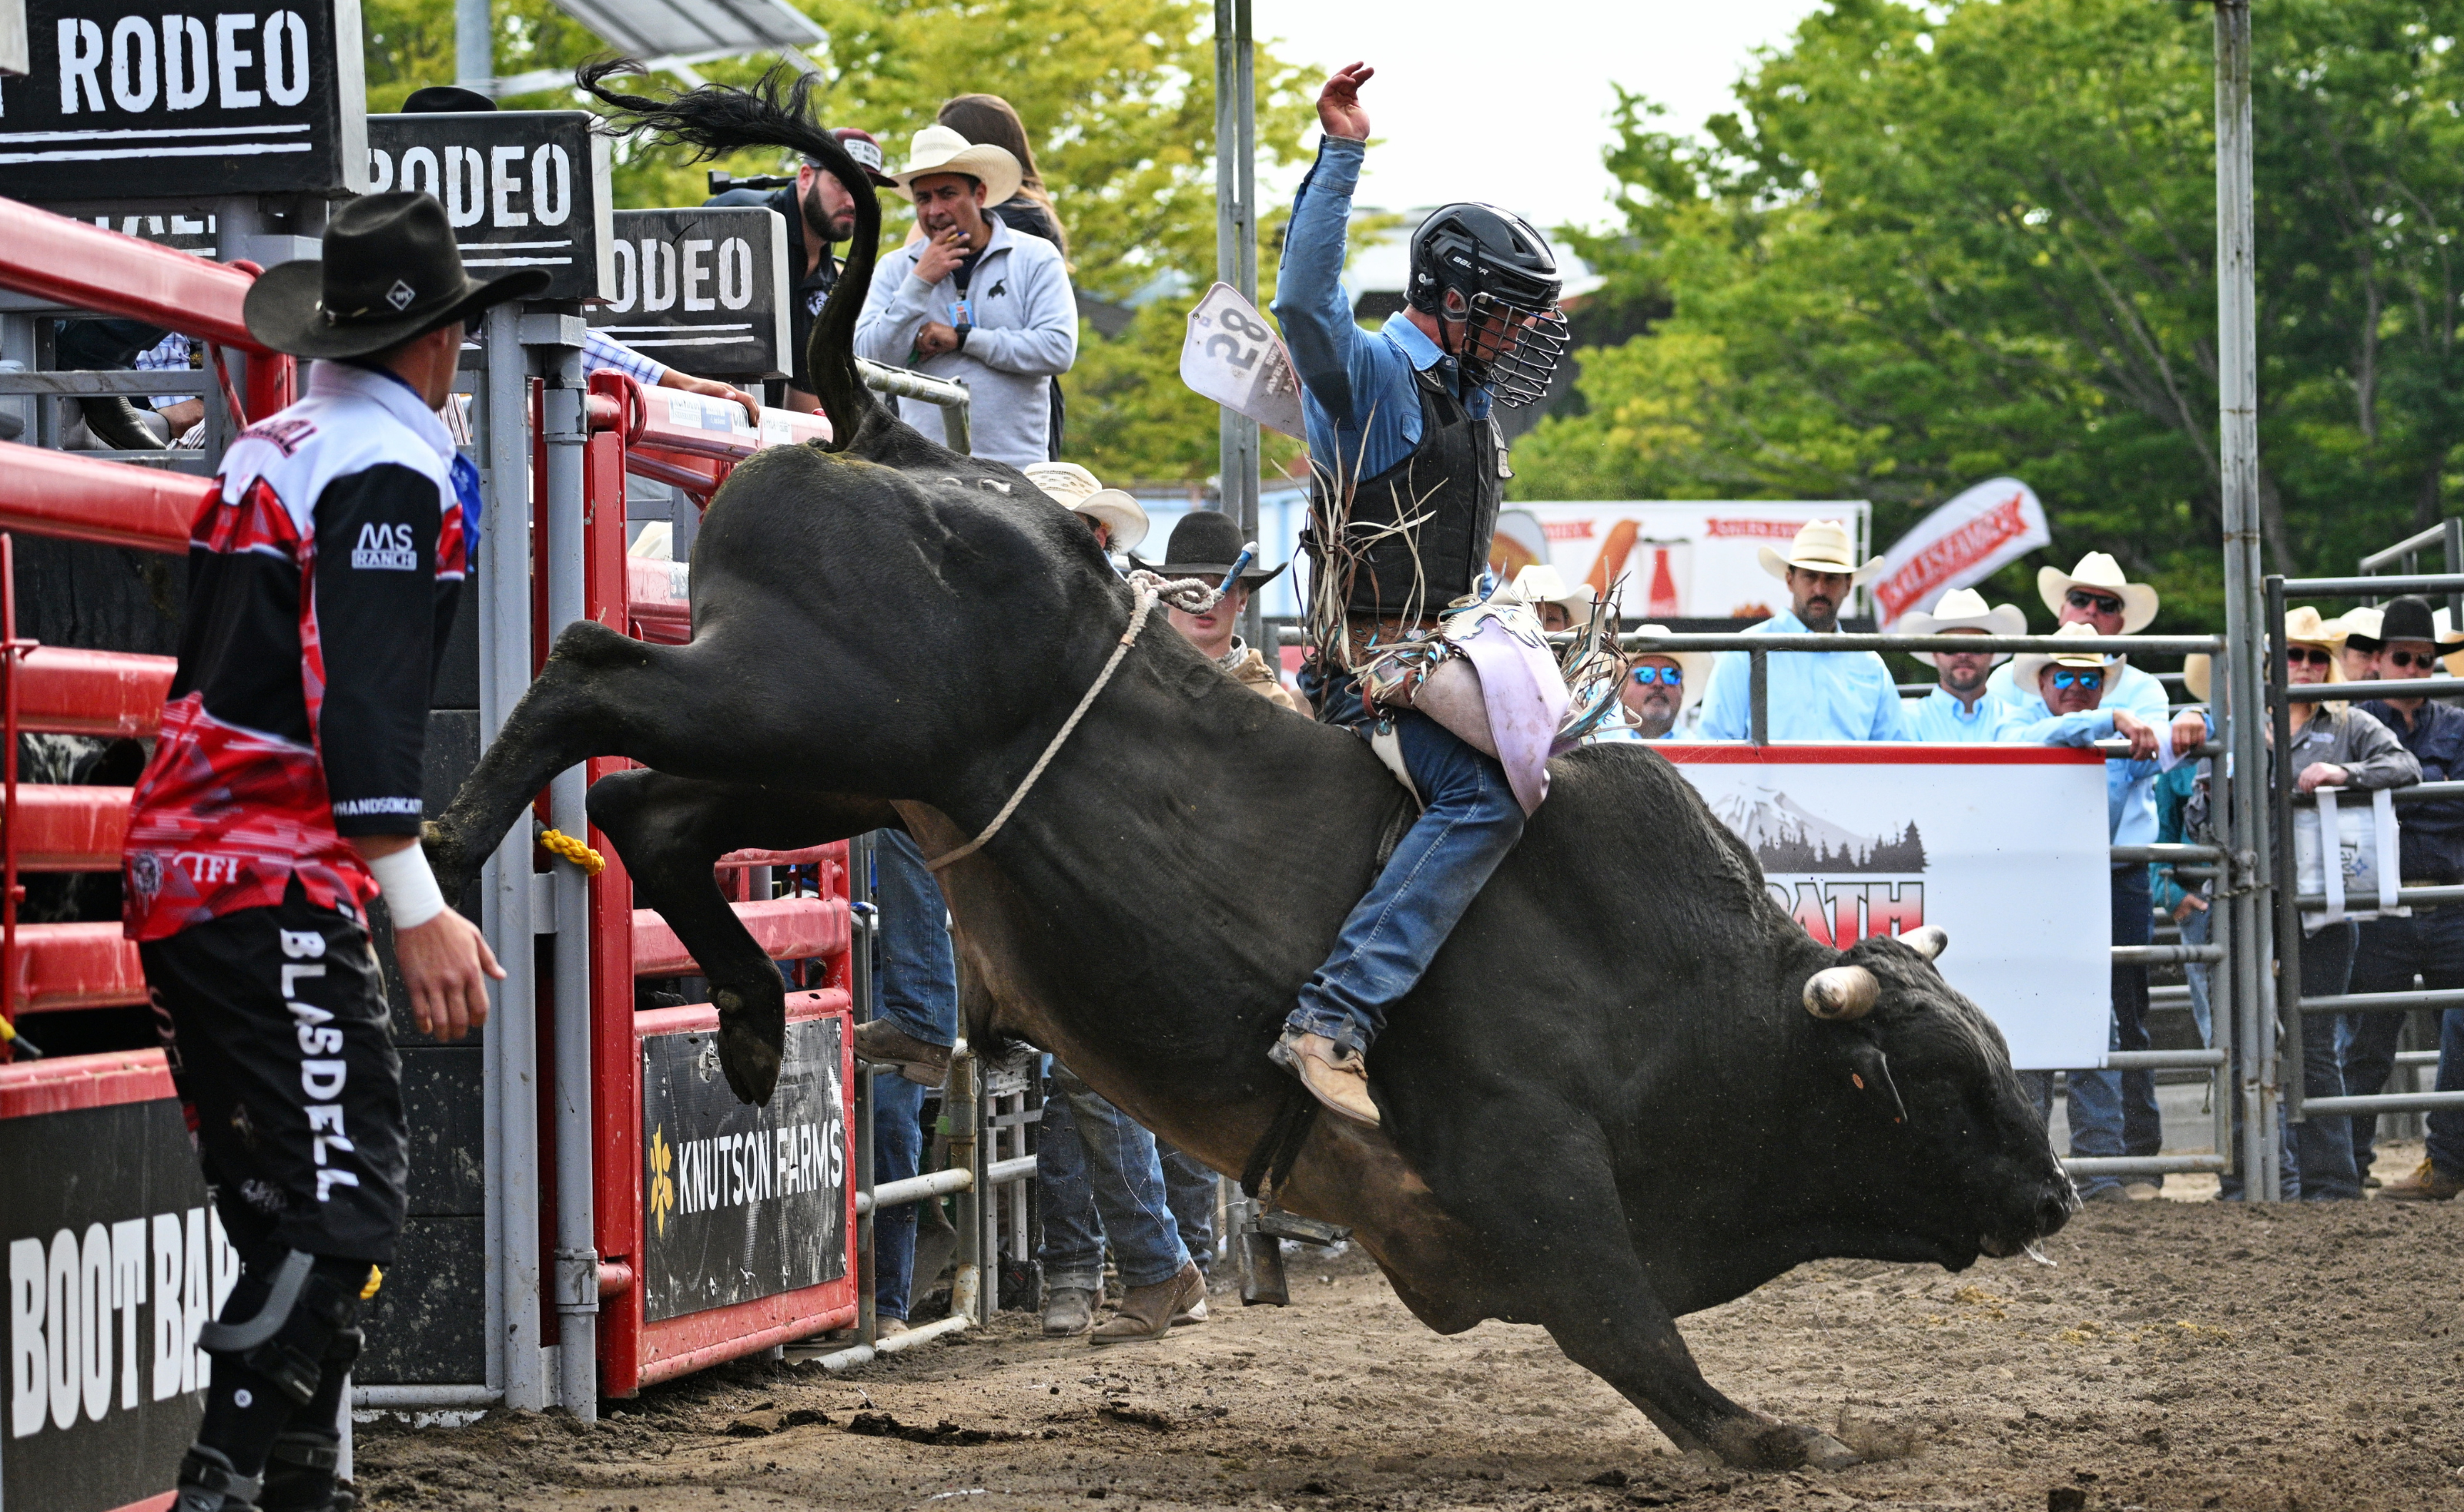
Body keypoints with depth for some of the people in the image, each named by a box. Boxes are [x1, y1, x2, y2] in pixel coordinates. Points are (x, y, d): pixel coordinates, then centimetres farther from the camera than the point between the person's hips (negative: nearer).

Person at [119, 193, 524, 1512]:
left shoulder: (269, 450, 18)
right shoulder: (391, 471, -10)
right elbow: (361, 698, -21)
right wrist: (420, 913, -27)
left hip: (176, 859, 10)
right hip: (277, 888, -10)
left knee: (287, 1217, 14)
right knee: (336, 1216, -14)